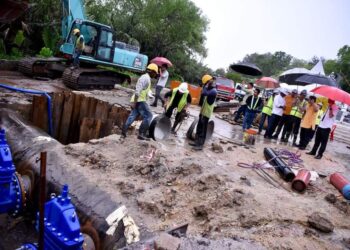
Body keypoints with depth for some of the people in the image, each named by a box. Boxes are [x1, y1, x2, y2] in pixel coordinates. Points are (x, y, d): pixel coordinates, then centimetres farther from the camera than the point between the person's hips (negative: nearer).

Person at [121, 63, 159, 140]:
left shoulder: (144, 77, 21)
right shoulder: (146, 78, -13)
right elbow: (138, 90, -22)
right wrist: (134, 102, -24)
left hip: (137, 100, 10)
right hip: (140, 100, -10)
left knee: (132, 116, 9)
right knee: (148, 116, -6)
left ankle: (123, 132, 8)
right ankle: (141, 134, -6)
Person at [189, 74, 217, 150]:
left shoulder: (213, 91, -18)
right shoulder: (209, 90, 14)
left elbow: (204, 93, -33)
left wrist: (206, 86, -21)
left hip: (206, 113, -10)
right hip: (202, 112, 10)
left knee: (203, 129, -5)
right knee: (199, 128, 14)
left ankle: (200, 145, 0)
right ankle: (197, 142, 24)